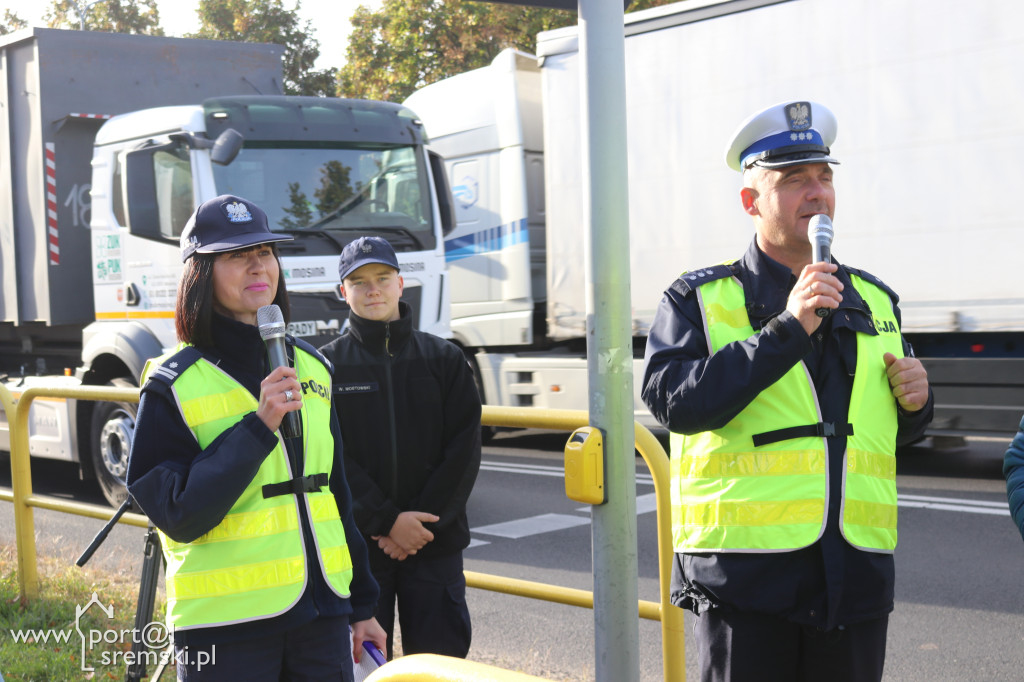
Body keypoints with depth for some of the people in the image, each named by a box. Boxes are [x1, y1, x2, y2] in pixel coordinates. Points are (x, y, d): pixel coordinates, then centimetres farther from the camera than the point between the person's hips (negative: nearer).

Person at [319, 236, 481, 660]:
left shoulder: (444, 359, 7)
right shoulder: (327, 366, 3)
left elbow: (464, 450, 1)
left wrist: (424, 523, -10)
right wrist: (388, 521, -14)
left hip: (435, 545, 1)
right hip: (357, 545, -1)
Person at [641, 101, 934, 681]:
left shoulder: (876, 301, 16)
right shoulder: (699, 299, 1)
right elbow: (673, 400, -17)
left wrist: (915, 403, 2)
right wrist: (786, 331, -20)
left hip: (857, 572, 4)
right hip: (745, 573, -4)